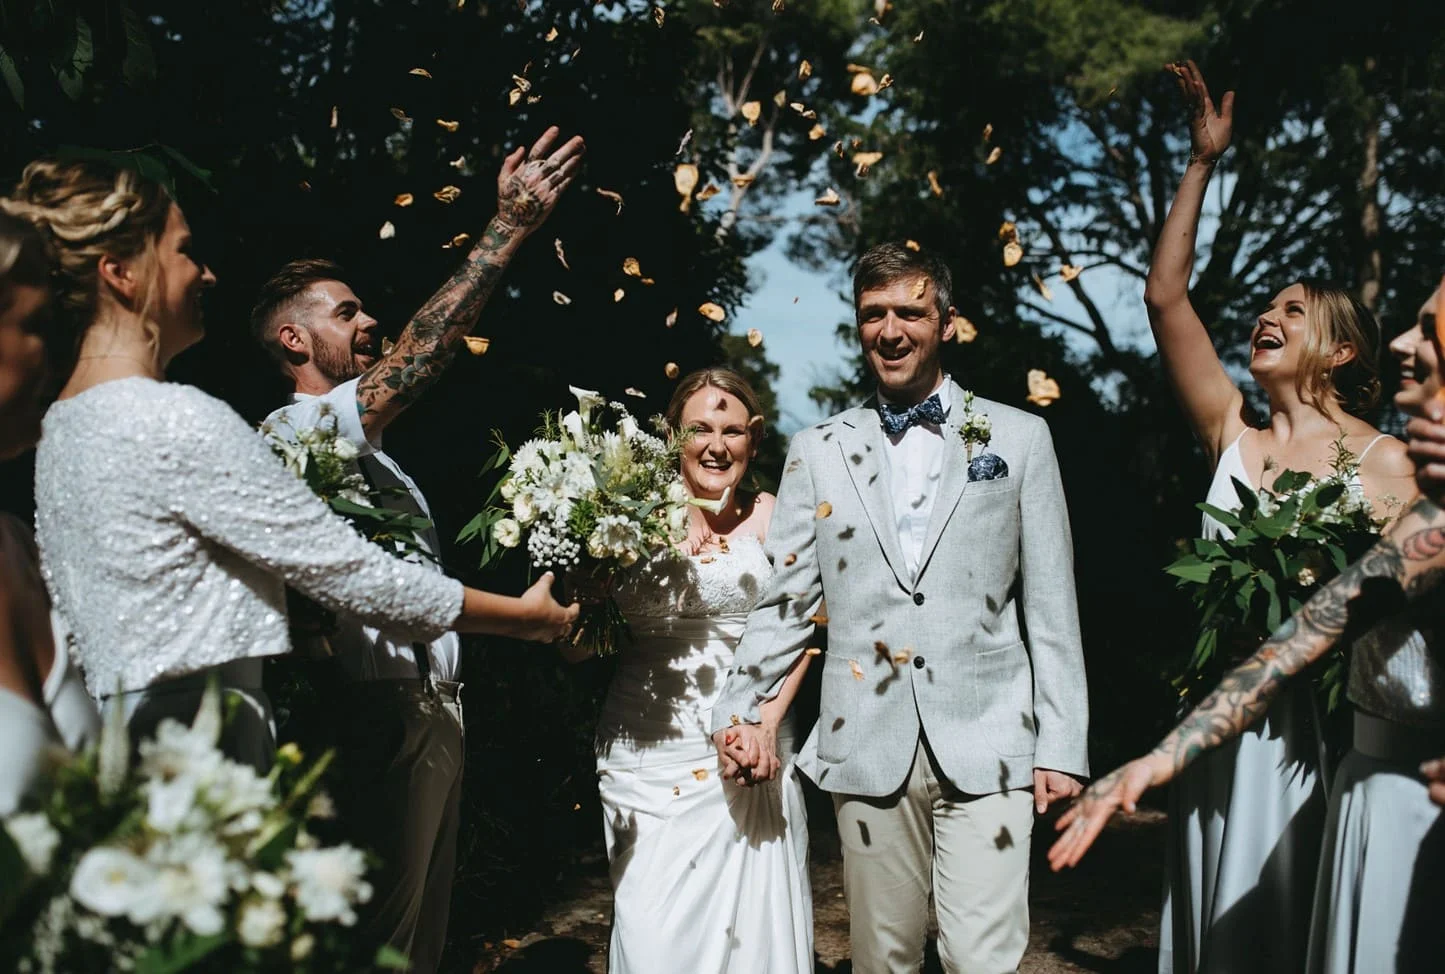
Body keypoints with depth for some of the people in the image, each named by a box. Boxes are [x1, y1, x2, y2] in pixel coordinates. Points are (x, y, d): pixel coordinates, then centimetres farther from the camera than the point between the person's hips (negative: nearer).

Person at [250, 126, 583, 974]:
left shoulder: (366, 444, 19)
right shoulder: (299, 429, -11)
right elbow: (418, 355, -25)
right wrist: (509, 230, -27)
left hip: (432, 708, 10)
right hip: (384, 716, -10)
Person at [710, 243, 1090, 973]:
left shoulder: (1019, 438, 6)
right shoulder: (818, 451, 8)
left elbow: (1052, 605, 4)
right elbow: (785, 600, 7)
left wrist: (1061, 744, 1)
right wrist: (739, 713, -5)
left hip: (986, 745, -1)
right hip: (868, 746, 2)